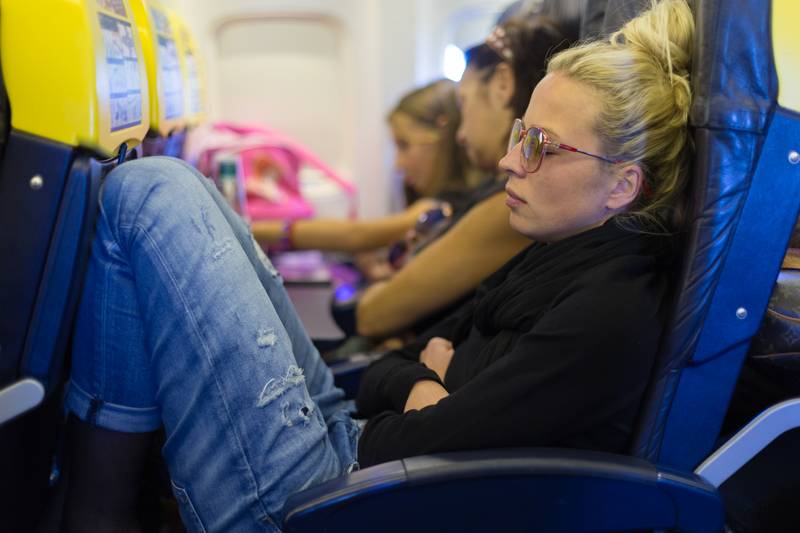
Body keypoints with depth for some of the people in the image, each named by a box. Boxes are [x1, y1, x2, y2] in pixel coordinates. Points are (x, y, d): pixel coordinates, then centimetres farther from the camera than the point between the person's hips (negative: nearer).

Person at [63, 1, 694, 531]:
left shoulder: (610, 316, -19)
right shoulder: (558, 255, 10)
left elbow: (406, 456, -21)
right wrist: (422, 384, -8)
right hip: (347, 444, 9)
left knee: (151, 192, -11)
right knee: (176, 191, 13)